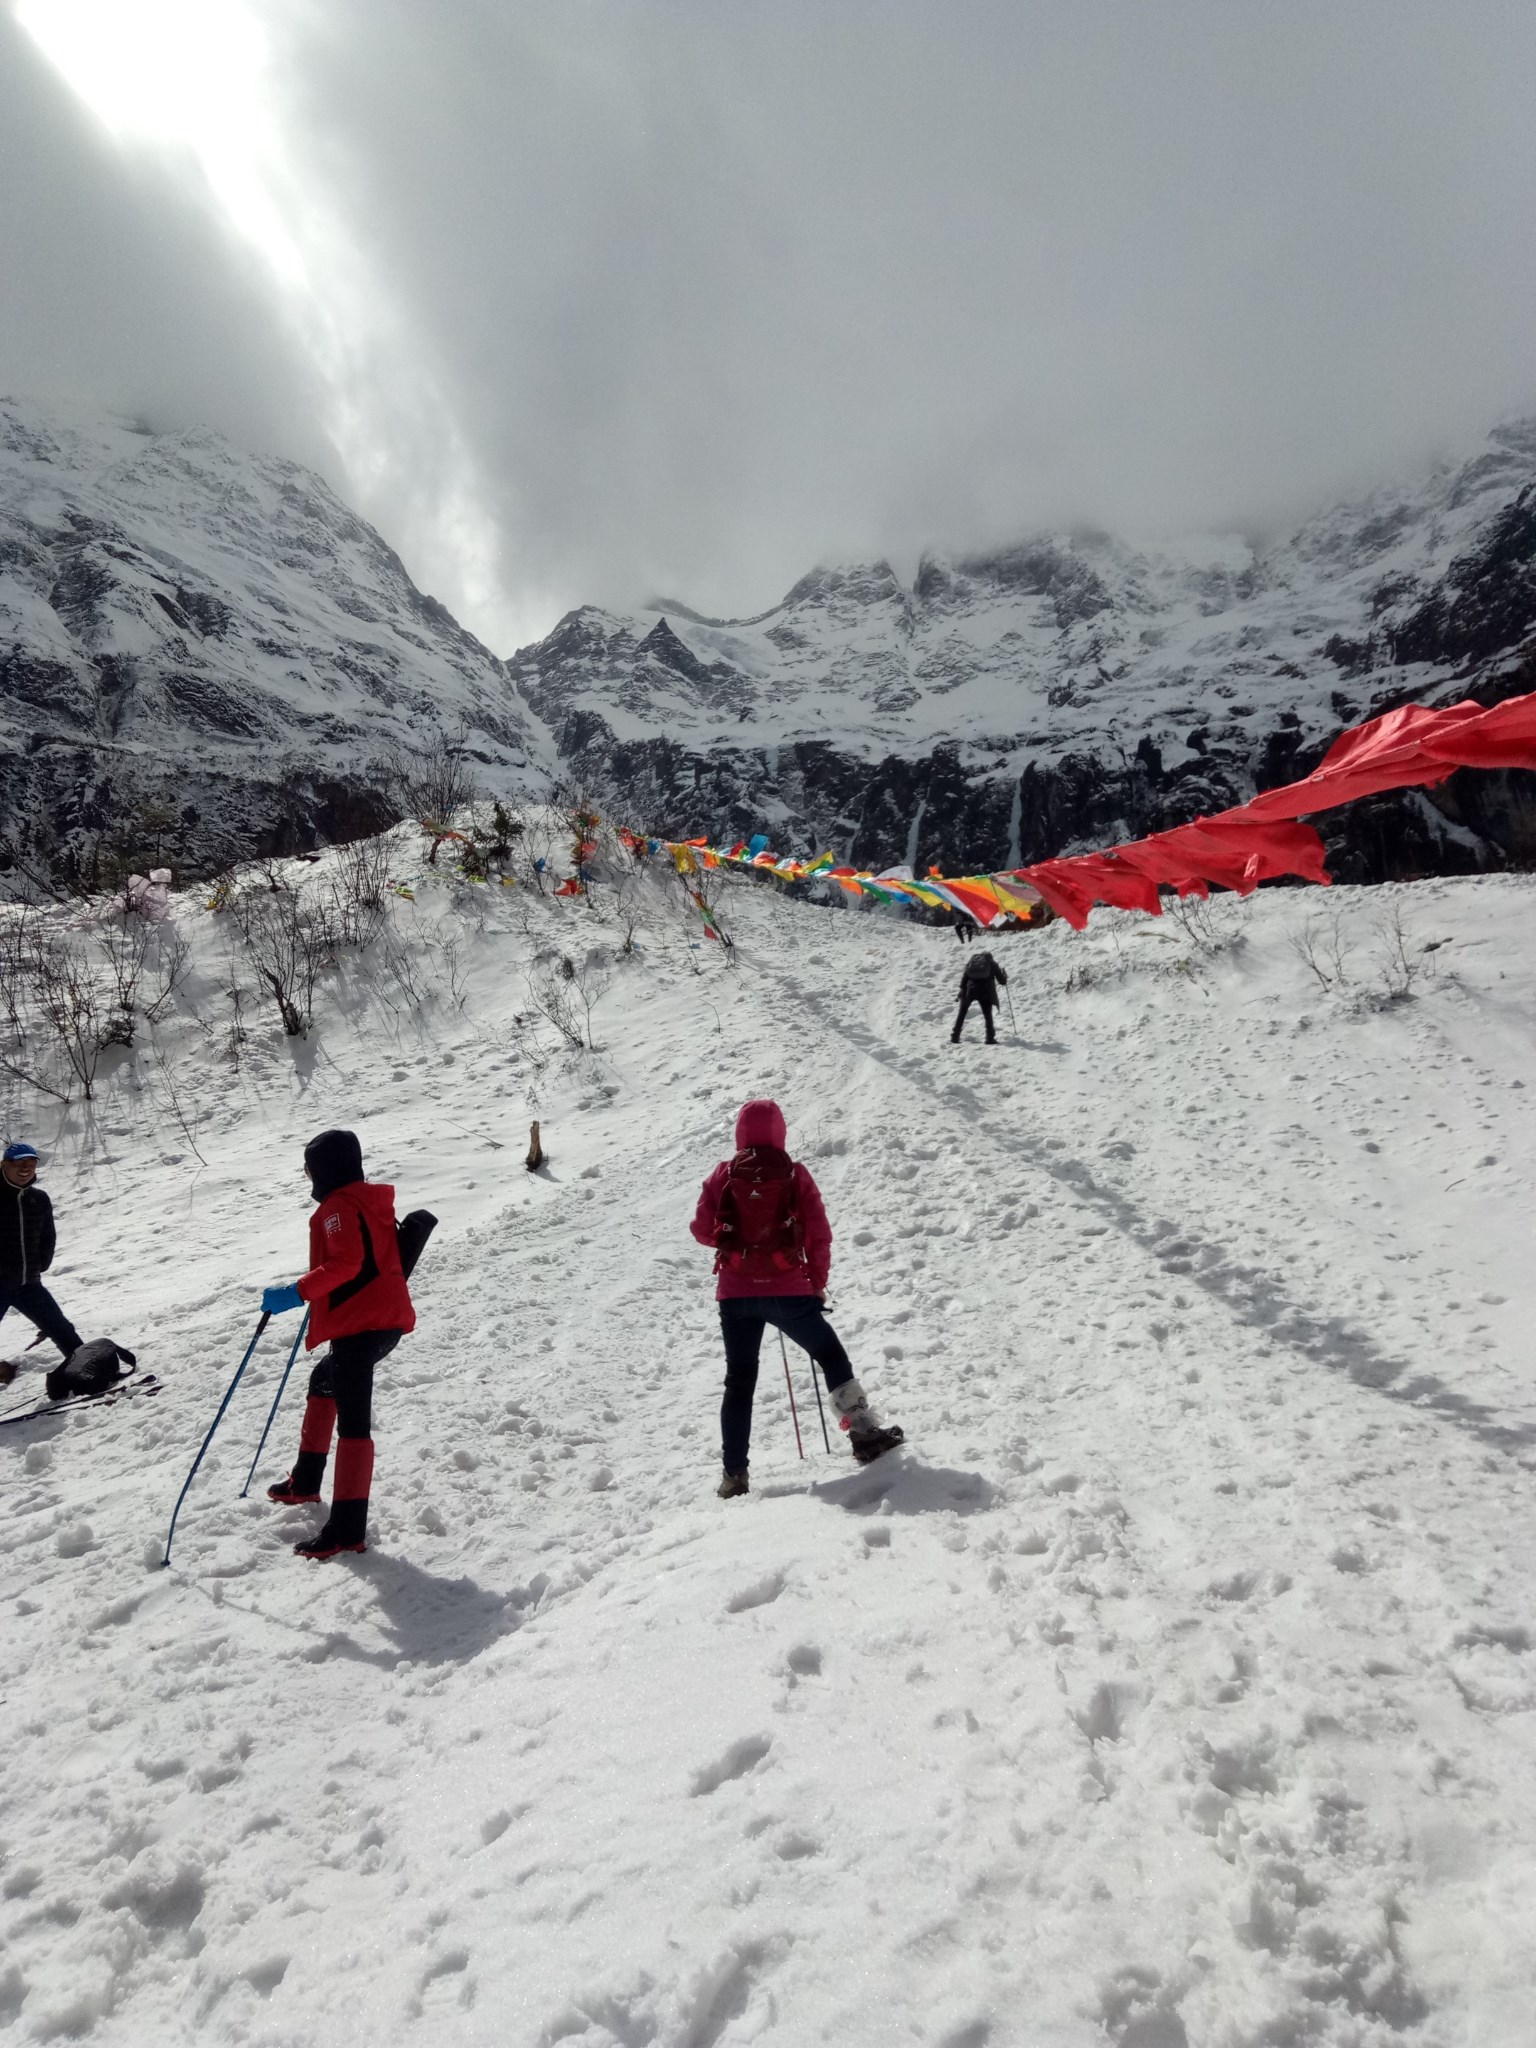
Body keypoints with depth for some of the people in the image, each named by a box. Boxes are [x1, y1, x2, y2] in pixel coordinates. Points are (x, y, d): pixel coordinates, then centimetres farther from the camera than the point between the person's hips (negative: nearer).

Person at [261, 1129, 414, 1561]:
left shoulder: (339, 1206, -10)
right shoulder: (372, 1202, 18)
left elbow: (345, 1261, -25)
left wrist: (299, 1292, -25)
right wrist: (313, 1290, 37)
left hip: (360, 1325, -11)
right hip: (385, 1319, 11)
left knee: (352, 1420, -11)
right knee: (323, 1381, 29)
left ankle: (348, 1528, -13)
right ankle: (306, 1481, 40)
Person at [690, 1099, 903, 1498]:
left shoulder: (723, 1174, 1)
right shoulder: (795, 1174, -2)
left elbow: (702, 1230, 2)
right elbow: (819, 1236, -3)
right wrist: (818, 1285, 8)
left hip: (735, 1294, 2)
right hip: (788, 1291, -1)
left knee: (739, 1381, 12)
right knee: (831, 1357, 17)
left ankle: (734, 1474, 11)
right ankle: (864, 1433, 10)